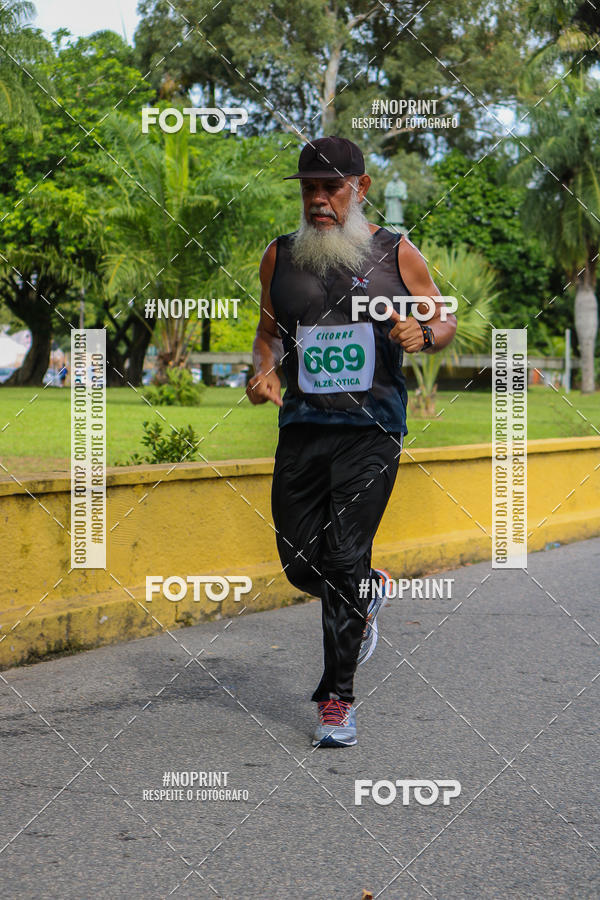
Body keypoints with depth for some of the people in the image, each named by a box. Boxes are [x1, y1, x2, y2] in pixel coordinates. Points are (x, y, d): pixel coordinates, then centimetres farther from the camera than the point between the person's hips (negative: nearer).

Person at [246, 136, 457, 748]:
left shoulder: (396, 253, 1)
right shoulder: (280, 256, 8)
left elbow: (446, 320, 9)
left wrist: (424, 335, -14)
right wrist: (264, 370, -1)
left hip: (371, 428, -3)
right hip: (302, 425, 4)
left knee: (343, 559, -11)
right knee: (300, 565, 4)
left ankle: (337, 698, 2)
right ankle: (371, 591, 38)